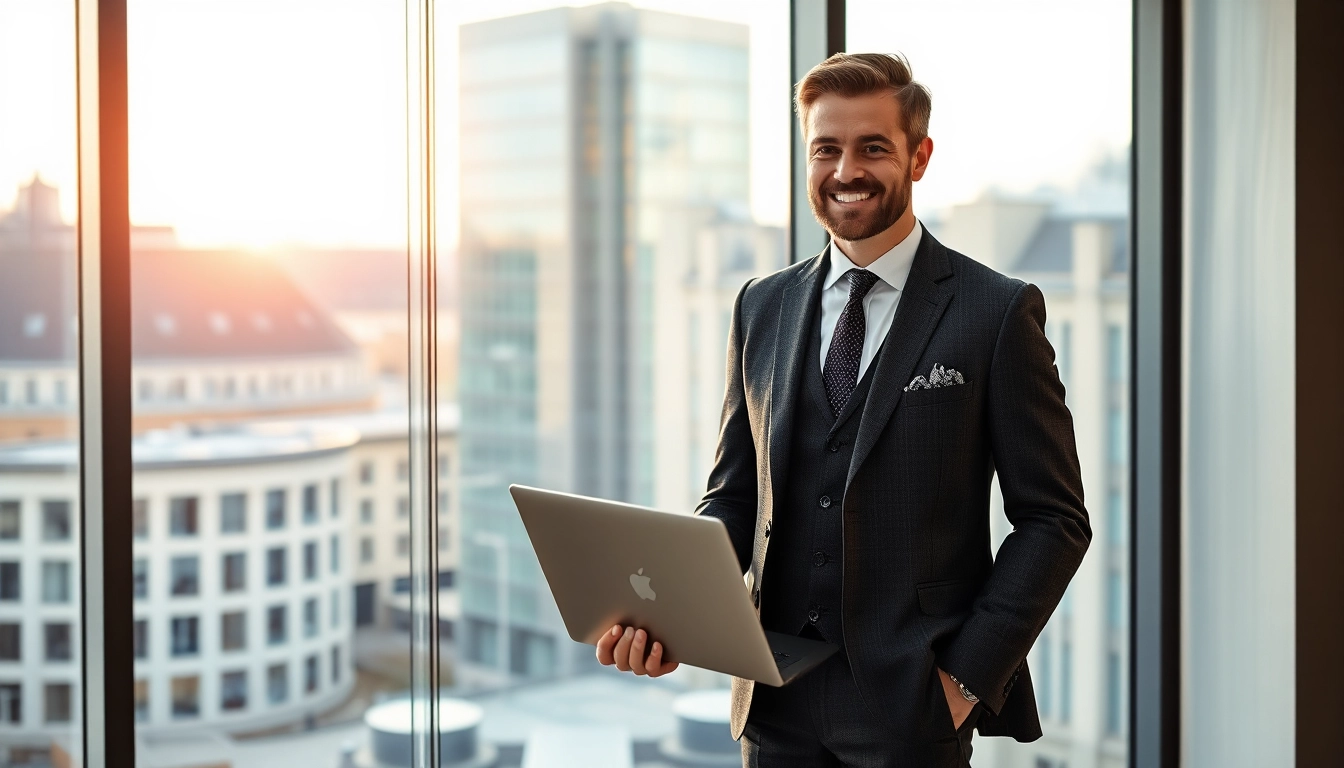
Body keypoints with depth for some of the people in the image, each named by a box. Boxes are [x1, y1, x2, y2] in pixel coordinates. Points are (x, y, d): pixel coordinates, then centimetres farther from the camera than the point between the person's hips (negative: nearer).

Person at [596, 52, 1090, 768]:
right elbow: (734, 498, 10)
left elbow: (1053, 519, -4)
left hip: (912, 708, -3)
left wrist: (968, 675, -12)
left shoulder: (999, 312, -5)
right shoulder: (761, 308, 8)